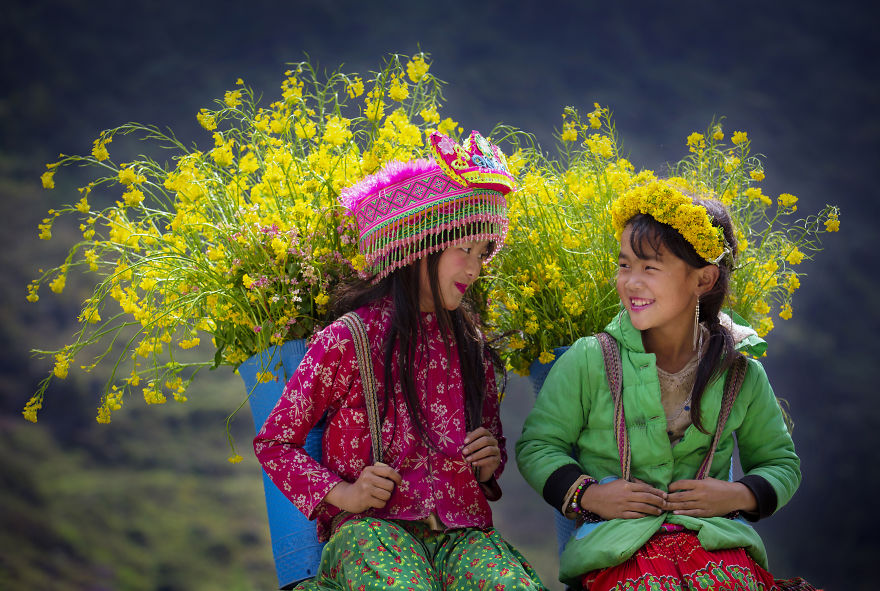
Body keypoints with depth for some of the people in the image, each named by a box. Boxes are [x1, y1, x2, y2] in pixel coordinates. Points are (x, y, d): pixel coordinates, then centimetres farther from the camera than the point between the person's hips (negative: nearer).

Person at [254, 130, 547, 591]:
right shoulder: (350, 338, -2)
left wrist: (490, 462, 4)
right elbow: (272, 441, 5)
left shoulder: (469, 345, 12)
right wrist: (342, 493, -9)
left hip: (459, 531, 3)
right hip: (371, 528, -3)